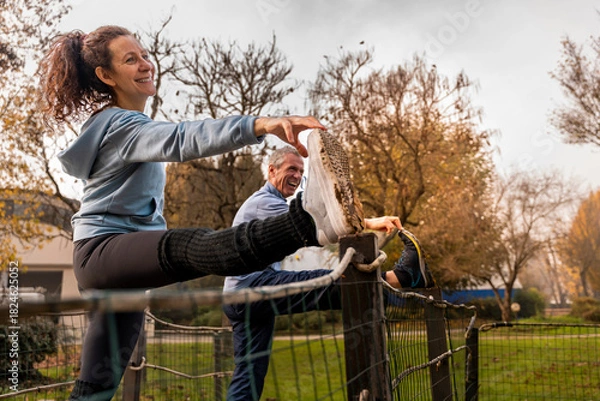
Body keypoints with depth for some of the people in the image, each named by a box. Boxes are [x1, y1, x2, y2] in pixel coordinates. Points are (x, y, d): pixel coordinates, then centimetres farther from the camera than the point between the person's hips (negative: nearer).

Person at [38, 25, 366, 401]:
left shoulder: (111, 122, 19)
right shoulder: (121, 125, -14)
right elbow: (182, 140, -34)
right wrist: (260, 124, -48)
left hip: (124, 264, 11)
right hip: (103, 251, -11)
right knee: (190, 245, -41)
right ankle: (308, 220, -68)